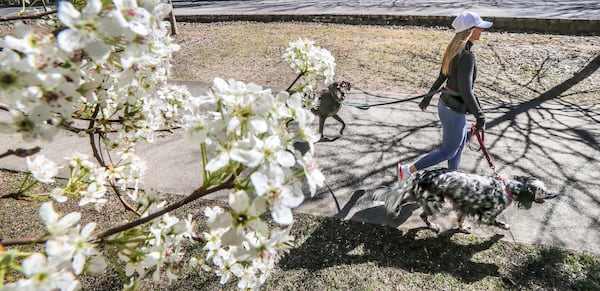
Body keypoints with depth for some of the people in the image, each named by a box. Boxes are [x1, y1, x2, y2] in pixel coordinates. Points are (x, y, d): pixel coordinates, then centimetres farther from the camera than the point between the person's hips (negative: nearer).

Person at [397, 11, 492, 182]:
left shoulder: (454, 49, 3)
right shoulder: (467, 56, -25)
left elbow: (441, 78, 13)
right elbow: (466, 92, -27)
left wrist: (427, 98, 22)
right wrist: (480, 116, -18)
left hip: (445, 104, 9)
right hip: (454, 111, -9)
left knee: (460, 142, 26)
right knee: (448, 151, 8)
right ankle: (407, 170, 10)